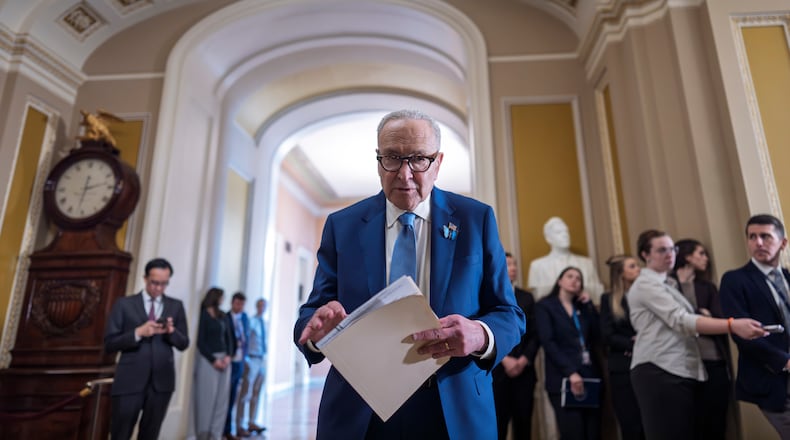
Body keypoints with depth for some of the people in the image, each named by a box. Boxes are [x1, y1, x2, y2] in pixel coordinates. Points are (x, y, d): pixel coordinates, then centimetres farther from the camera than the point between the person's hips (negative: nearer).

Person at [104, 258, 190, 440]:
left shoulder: (176, 306, 7)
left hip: (161, 381, 2)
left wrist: (172, 331, -13)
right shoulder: (124, 304, 2)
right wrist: (138, 333, -18)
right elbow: (109, 344, -2)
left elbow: (183, 344, 8)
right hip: (130, 381, -2)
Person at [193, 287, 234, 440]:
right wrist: (214, 360, -11)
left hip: (223, 359, 6)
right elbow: (200, 342, -7)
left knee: (222, 399, 5)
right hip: (207, 359, -5)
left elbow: (228, 337, 11)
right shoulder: (204, 315, -4)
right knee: (206, 398, 0)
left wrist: (228, 356, -5)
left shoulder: (223, 316, 12)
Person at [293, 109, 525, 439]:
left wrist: (480, 336, -24)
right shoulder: (341, 225, 1)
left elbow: (509, 315, -2)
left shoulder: (477, 219, -2)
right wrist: (317, 327, -24)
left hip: (455, 413, 0)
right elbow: (311, 312, 0)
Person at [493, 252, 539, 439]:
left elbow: (534, 334, 8)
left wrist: (524, 360, -6)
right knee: (498, 424, 0)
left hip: (524, 370, 3)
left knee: (523, 424, 6)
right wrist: (504, 360, -11)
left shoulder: (527, 297, 14)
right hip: (497, 370, -3)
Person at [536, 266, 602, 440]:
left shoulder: (582, 307, 18)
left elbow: (597, 337, 6)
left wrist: (589, 306, 3)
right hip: (563, 379, -5)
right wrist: (570, 372, -18)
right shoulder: (544, 306, 2)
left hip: (590, 376, 5)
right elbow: (548, 342, -9)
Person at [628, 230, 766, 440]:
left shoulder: (665, 284, 22)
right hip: (659, 372, -9)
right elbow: (681, 320, -21)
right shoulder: (646, 283, -9)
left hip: (680, 370, 9)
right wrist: (732, 325, -31)